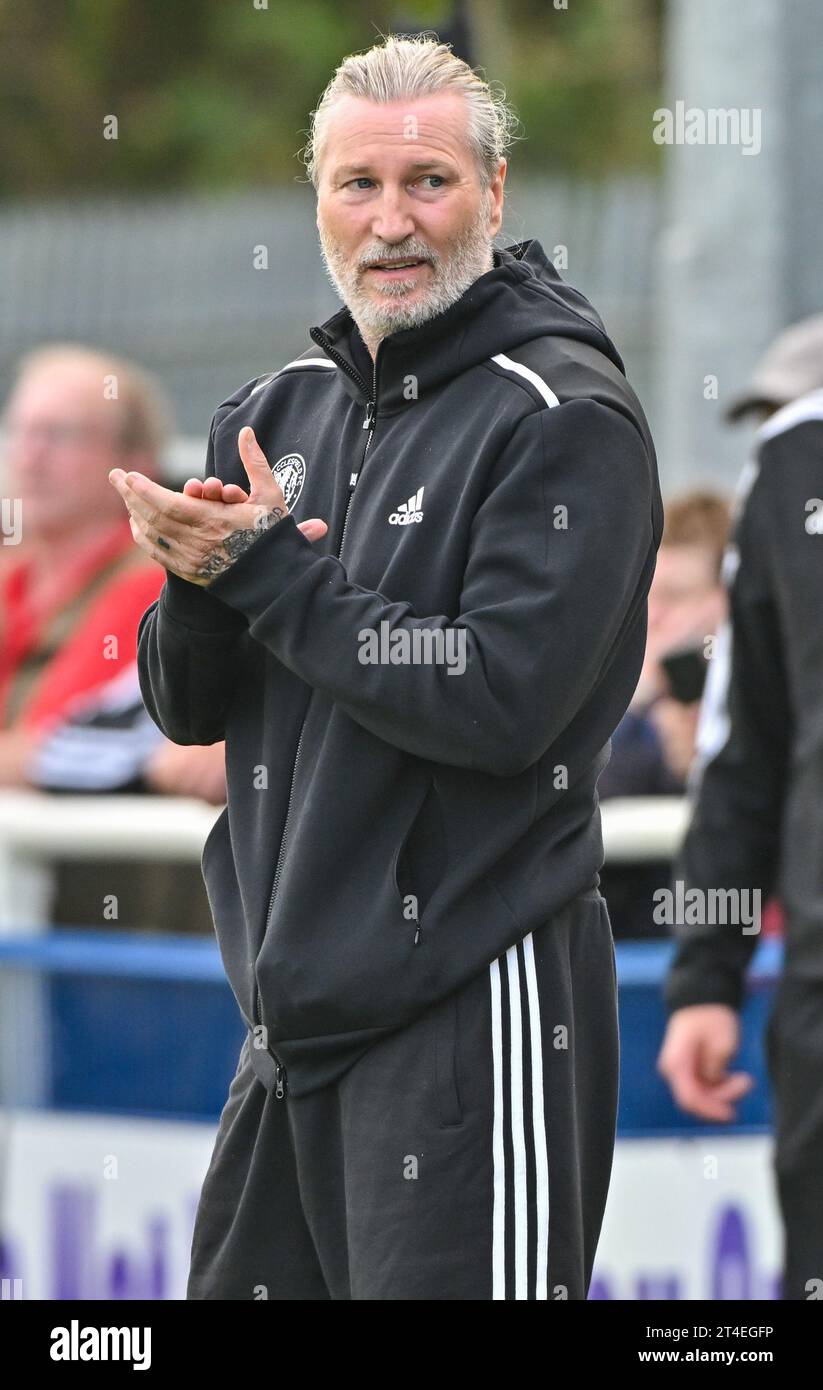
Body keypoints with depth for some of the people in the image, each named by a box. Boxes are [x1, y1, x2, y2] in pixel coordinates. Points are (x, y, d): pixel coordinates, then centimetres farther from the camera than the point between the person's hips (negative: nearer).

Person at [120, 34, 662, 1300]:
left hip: (477, 1007, -7)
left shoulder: (566, 414, -9)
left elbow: (501, 699, -19)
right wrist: (201, 588, -9)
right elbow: (187, 708, 12)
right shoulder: (283, 410, 13)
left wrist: (271, 575, -14)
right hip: (298, 1000, 7)